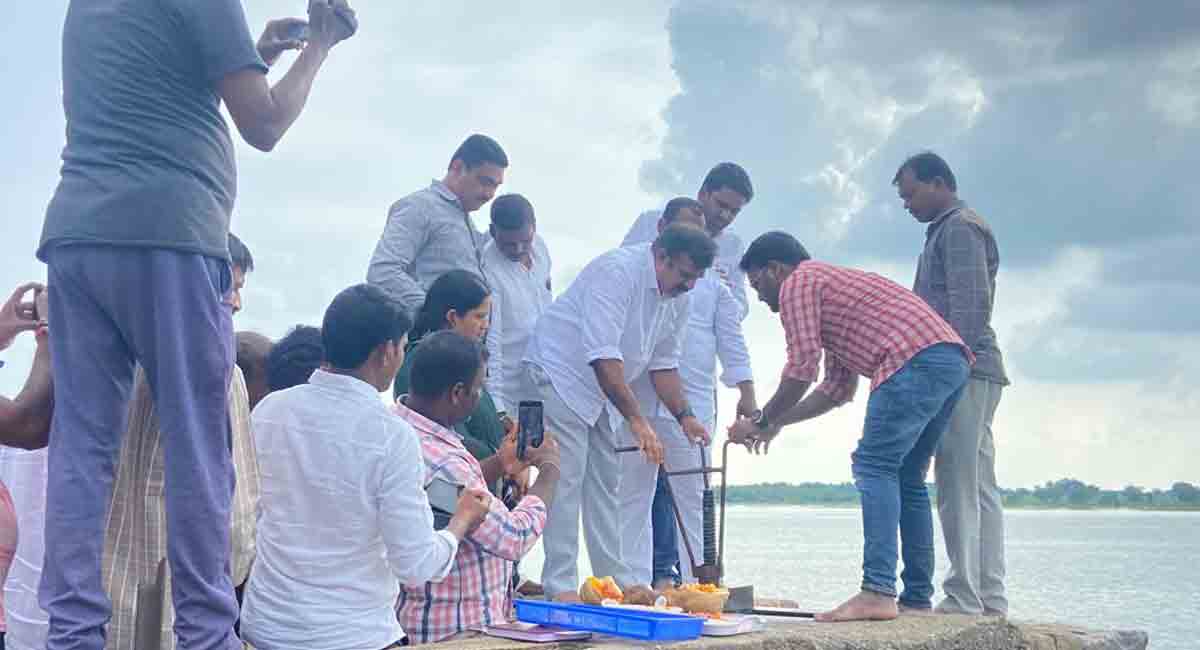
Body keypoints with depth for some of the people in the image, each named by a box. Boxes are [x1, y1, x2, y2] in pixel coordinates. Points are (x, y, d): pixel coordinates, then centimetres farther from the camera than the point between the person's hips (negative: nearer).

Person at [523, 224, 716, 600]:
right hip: (561, 374, -9)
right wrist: (637, 420, -36)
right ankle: (559, 586, -11)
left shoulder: (678, 299, 1)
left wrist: (684, 416, -2)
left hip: (601, 391, 9)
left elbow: (663, 363, 11)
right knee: (566, 481, -12)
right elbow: (603, 357, -34)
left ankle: (615, 579, 16)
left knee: (605, 483, 10)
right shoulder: (618, 272, -27)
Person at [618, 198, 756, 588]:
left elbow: (731, 340, 11)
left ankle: (695, 578, 4)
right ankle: (634, 579, 5)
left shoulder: (712, 284, 14)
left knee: (692, 496, -1)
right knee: (634, 493, 1)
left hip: (692, 404, 1)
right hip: (636, 401, -1)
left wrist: (746, 393, 1)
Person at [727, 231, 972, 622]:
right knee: (907, 478, 13)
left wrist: (762, 420, 7)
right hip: (952, 360, 10)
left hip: (914, 360, -10)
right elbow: (839, 388, 37)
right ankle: (917, 599, 13)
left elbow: (801, 369, -5)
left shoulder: (796, 283, 5)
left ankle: (878, 592, -19)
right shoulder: (832, 283, 35)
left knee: (874, 466, -10)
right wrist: (778, 422, 37)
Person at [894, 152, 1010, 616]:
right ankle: (989, 599, 10)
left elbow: (971, 305, -16)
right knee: (979, 490, 8)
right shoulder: (951, 231, 25)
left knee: (959, 489, -11)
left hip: (962, 371, -10)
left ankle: (963, 600, -12)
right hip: (971, 375, 10)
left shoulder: (959, 227, -5)